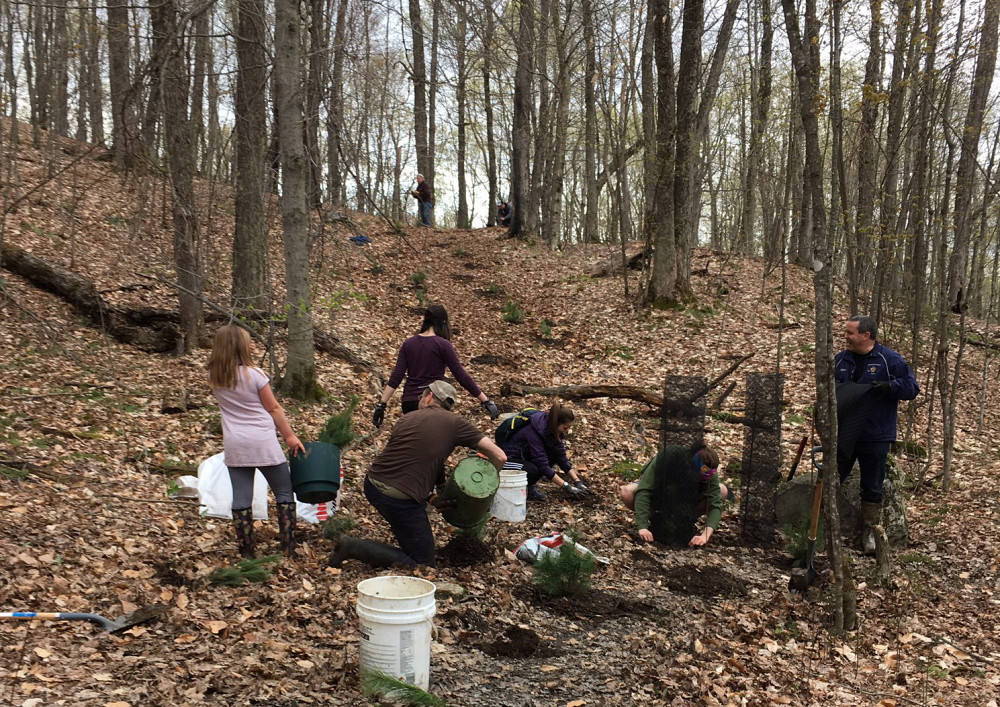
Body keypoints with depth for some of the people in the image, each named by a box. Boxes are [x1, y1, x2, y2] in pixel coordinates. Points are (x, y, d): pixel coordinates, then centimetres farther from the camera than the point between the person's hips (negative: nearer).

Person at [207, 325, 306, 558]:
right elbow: (273, 408, -4)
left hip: (234, 446, 4)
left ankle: (246, 553, 11)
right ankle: (289, 548, 10)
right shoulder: (253, 374, -11)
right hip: (263, 443, -4)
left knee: (241, 500, 7)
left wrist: (245, 352, 14)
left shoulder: (213, 377, 1)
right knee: (284, 494, 10)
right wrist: (290, 436, 4)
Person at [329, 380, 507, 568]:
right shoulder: (454, 423, 1)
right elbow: (499, 456, -1)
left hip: (372, 484, 7)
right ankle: (355, 547, -5)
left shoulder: (405, 419, 15)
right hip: (400, 500, -7)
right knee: (424, 564, 6)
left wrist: (429, 496, 16)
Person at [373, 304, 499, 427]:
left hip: (409, 403, 5)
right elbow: (461, 376, -9)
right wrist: (485, 400, -6)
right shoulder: (443, 344, -7)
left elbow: (395, 377, 0)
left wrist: (381, 405, 2)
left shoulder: (408, 343, 7)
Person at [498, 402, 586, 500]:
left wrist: (577, 481, -12)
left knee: (555, 453, -10)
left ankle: (529, 485, -2)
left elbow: (562, 457, -4)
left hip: (524, 457, 9)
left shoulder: (552, 431, -8)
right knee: (531, 470, -37)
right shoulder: (533, 432, -31)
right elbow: (542, 464, -32)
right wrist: (566, 486, -31)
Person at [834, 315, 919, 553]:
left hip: (875, 438, -3)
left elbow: (912, 388, -6)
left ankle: (869, 532, 23)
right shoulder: (840, 359, 6)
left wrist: (890, 386, -24)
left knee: (872, 489, 9)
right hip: (842, 435, 3)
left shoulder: (890, 360, -7)